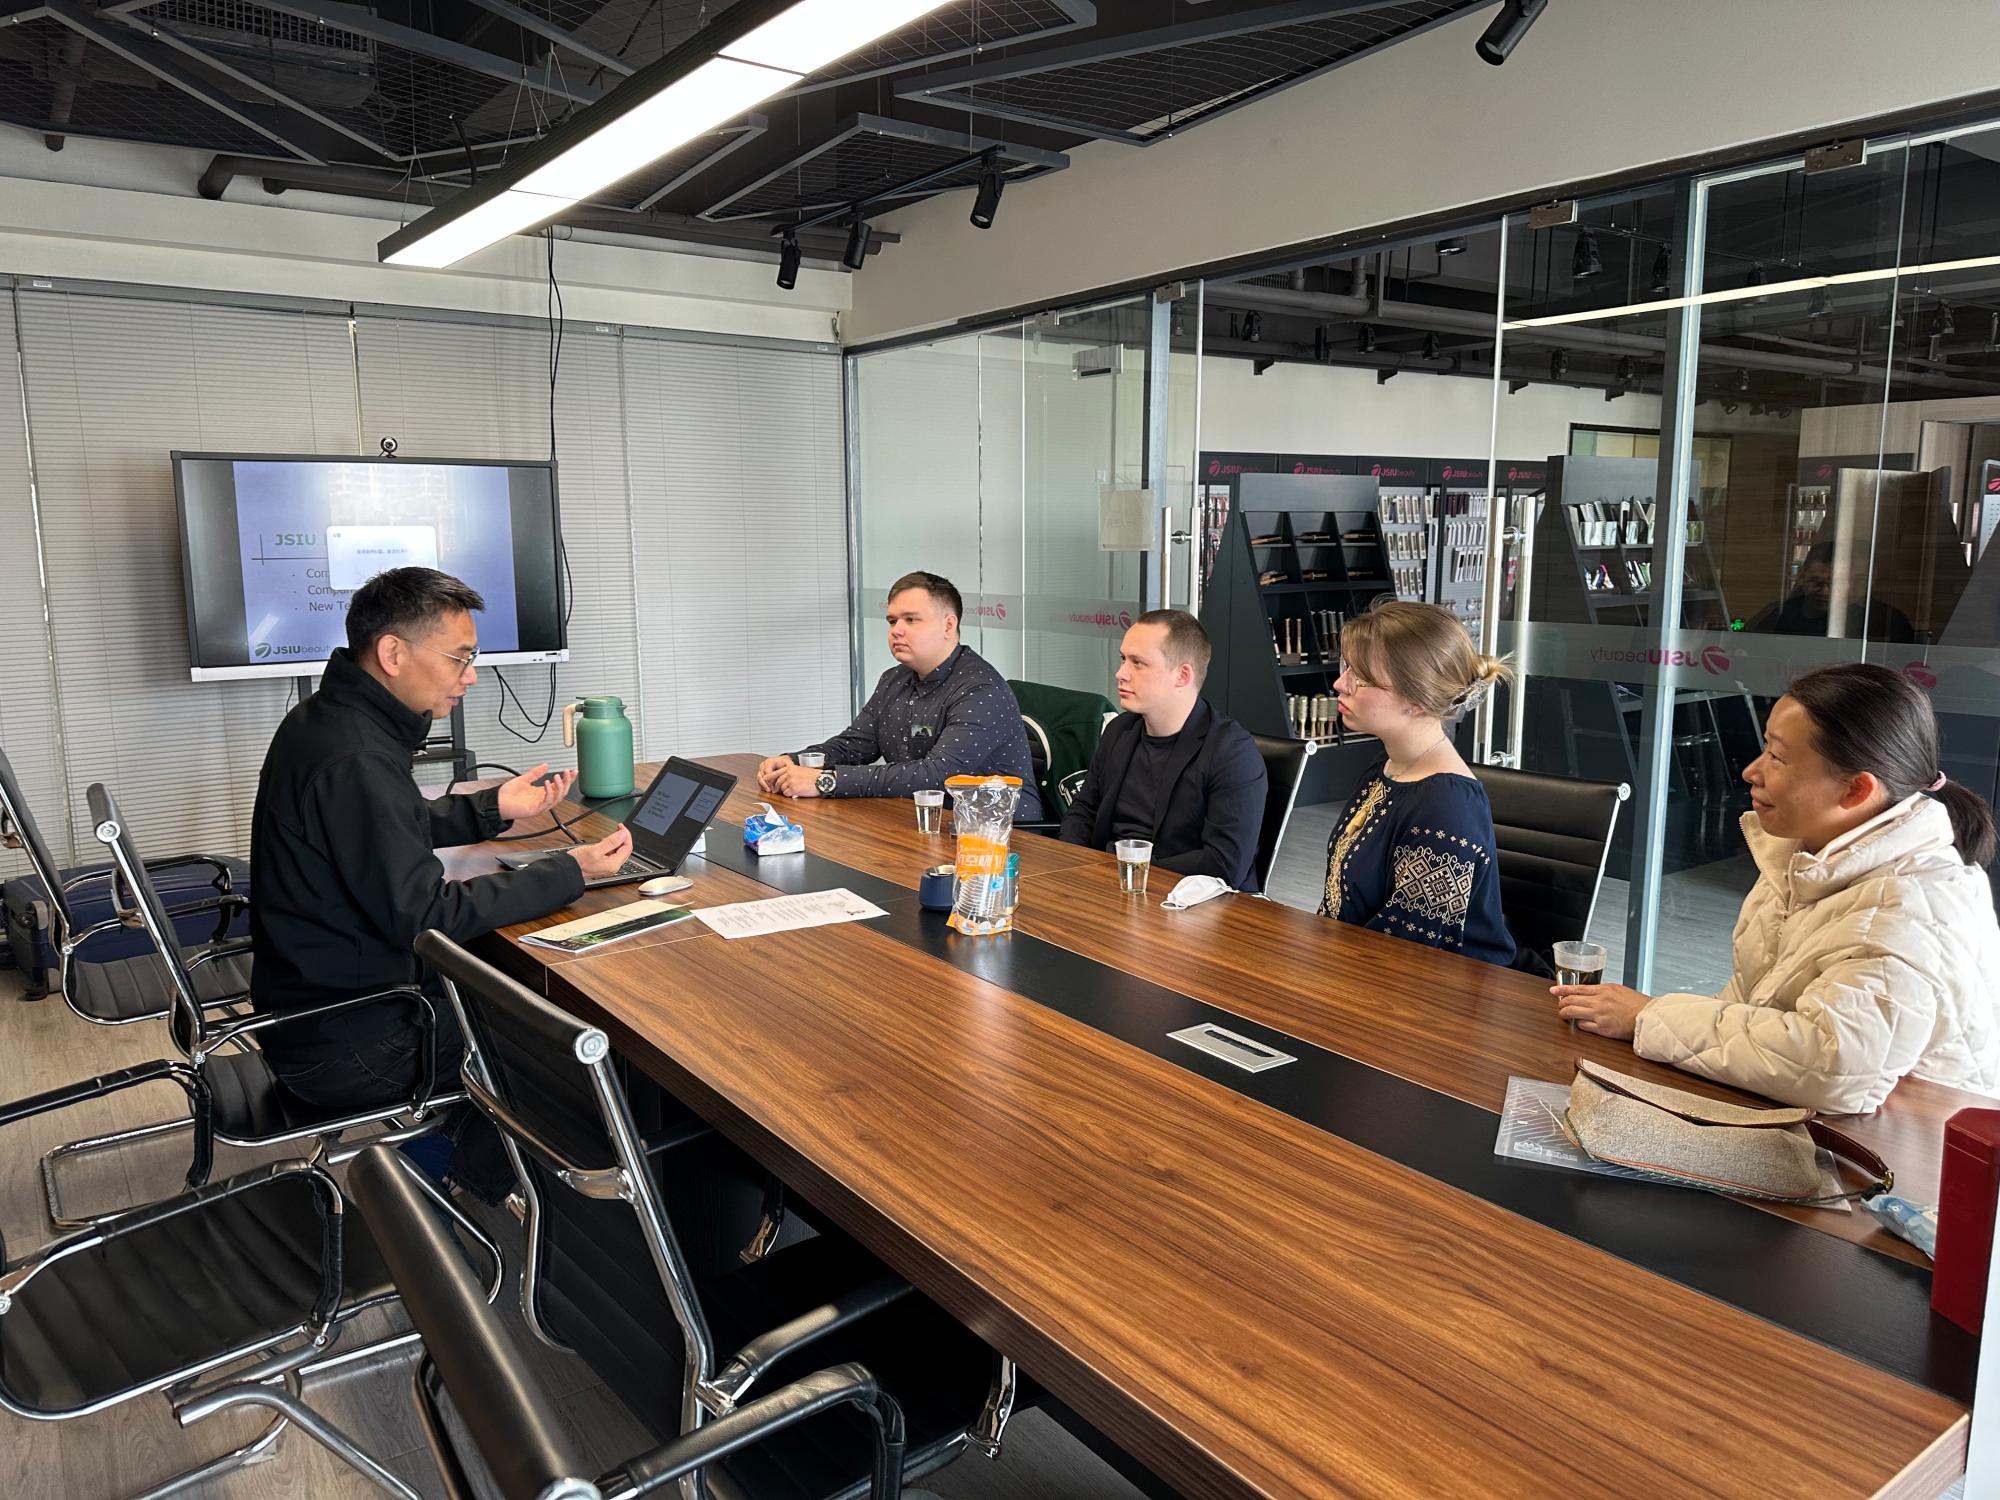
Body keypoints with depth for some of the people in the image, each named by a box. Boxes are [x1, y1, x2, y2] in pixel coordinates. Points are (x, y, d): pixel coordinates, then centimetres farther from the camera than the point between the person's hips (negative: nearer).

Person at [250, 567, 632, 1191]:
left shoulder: (326, 719, 4)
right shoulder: (354, 760, -28)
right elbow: (423, 915, -27)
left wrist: (493, 807, 9)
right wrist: (569, 873, -22)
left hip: (312, 995, 10)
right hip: (343, 1045, -10)